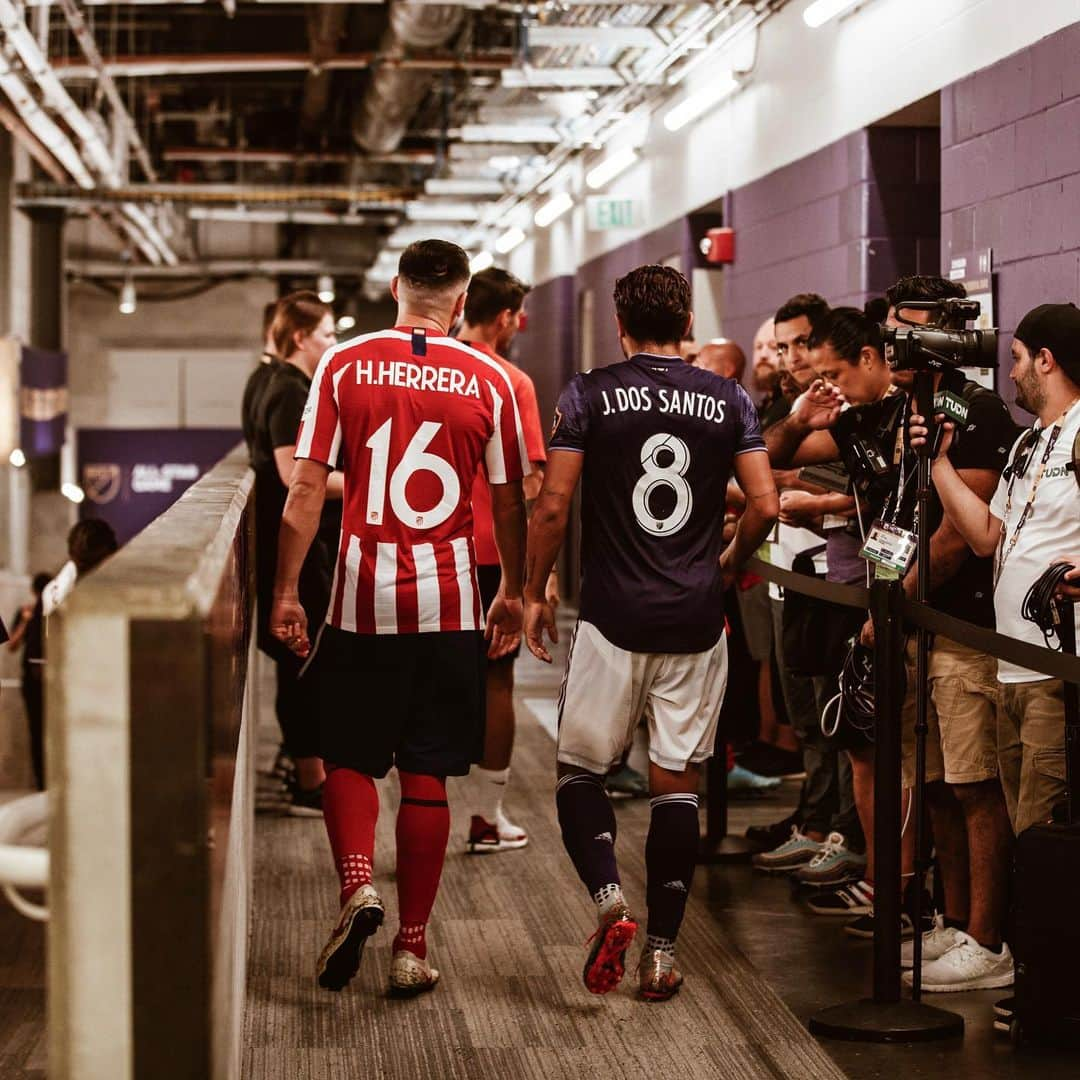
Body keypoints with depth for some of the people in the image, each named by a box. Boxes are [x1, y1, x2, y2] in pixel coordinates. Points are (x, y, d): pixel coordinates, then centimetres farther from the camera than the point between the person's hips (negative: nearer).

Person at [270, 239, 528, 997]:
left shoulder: (345, 365, -1)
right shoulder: (488, 380, 0)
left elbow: (306, 488, -4)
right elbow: (509, 504, 6)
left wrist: (287, 591, 2)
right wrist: (512, 593, 18)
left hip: (362, 596, 0)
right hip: (449, 601, 1)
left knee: (349, 759, 16)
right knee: (427, 776, 8)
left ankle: (358, 885, -8)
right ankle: (412, 948, 12)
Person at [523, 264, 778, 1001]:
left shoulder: (590, 396, -2)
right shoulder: (729, 400, 4)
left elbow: (553, 506, -6)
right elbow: (765, 505, -1)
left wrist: (535, 592, 6)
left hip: (614, 615, -2)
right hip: (696, 618, 2)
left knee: (581, 769, 11)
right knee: (677, 783, 8)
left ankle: (610, 898, -12)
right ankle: (663, 949, 8)